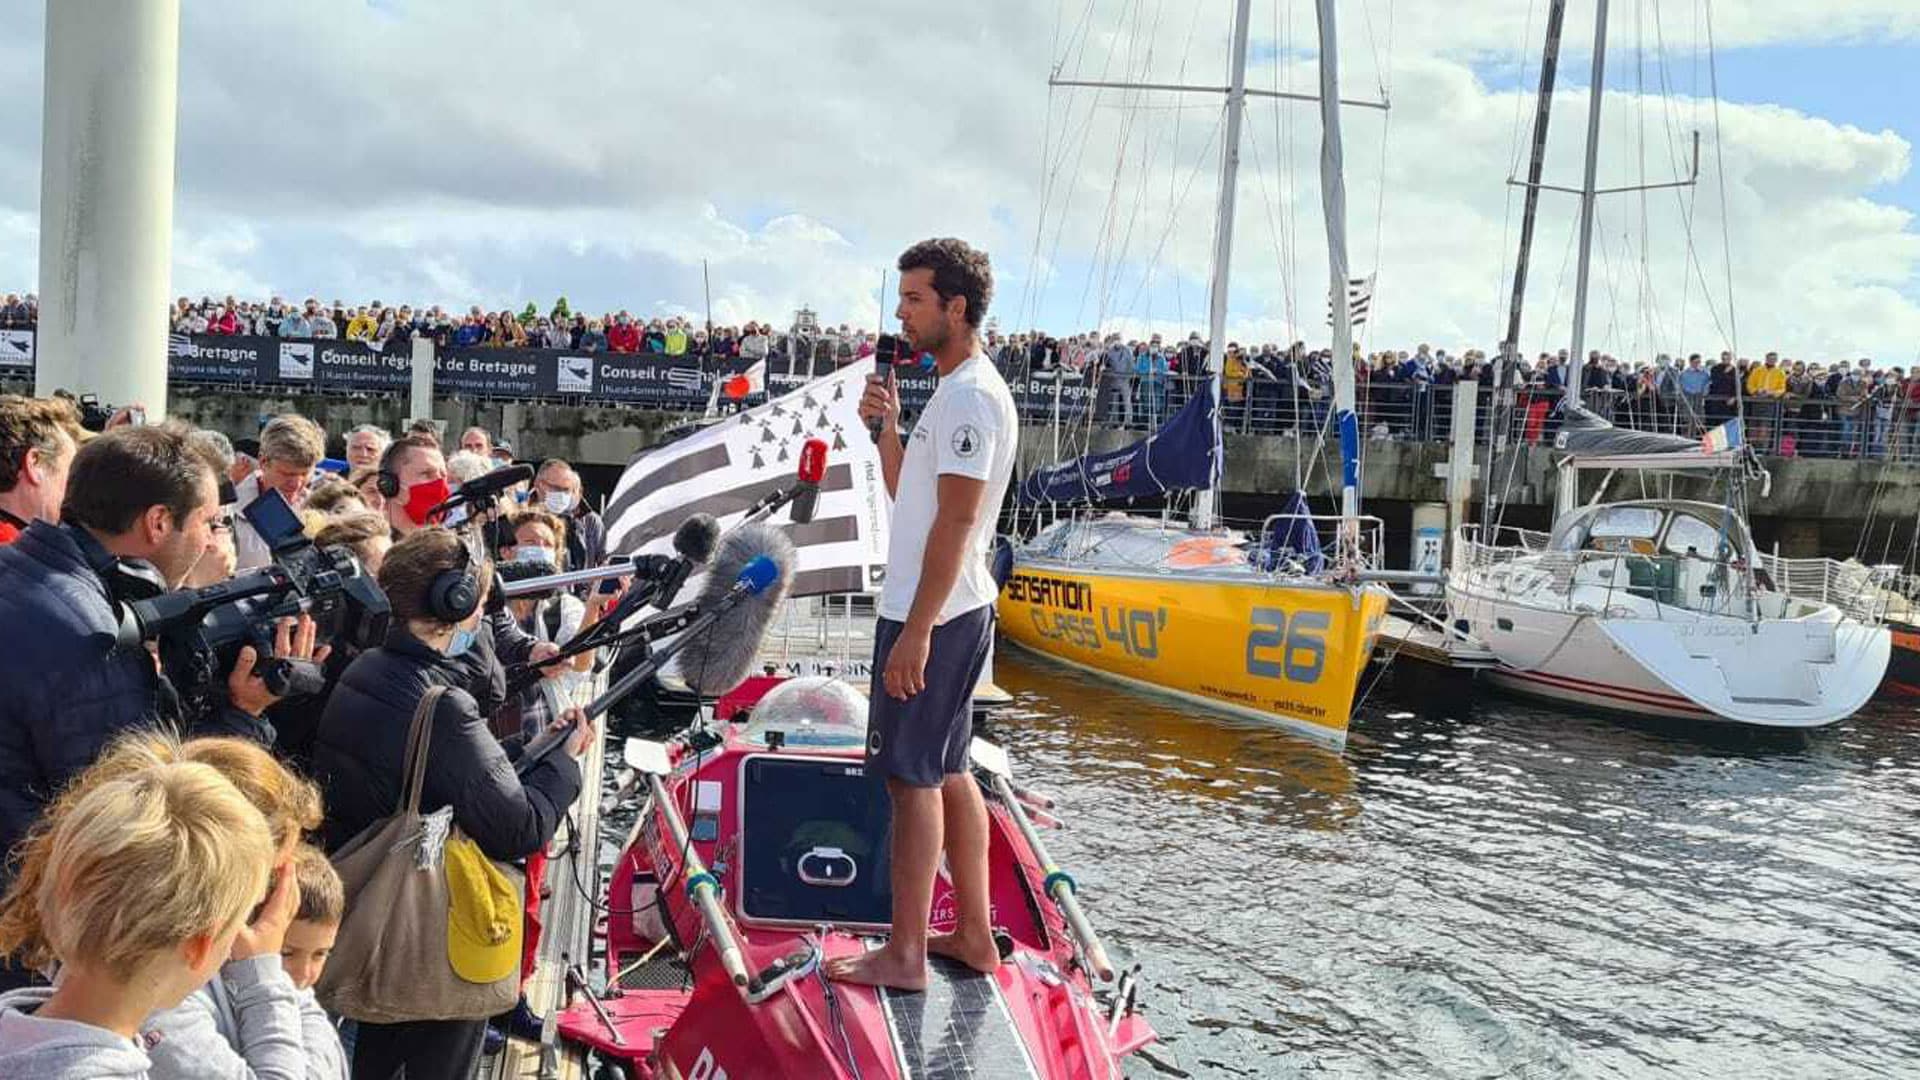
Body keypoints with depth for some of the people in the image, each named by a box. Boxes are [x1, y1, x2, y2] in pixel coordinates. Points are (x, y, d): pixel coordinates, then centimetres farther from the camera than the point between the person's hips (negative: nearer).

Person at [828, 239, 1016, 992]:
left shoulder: (970, 398, -17)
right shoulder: (955, 392, 16)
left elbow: (957, 520, -23)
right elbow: (906, 497, 20)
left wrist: (915, 632, -24)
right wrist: (888, 426, 5)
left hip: (935, 618, -10)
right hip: (949, 614, 10)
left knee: (912, 776, -3)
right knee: (949, 771, 15)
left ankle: (904, 955, 5)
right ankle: (974, 935, 24)